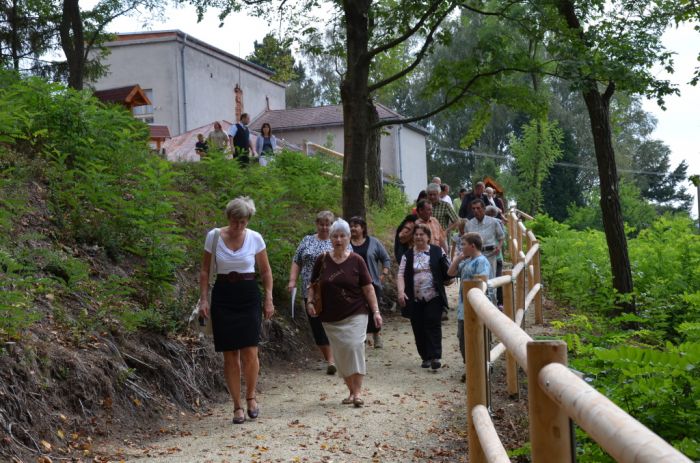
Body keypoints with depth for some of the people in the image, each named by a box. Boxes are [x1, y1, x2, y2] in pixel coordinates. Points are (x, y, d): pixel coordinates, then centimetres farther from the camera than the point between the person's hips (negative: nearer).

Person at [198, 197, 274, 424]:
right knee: (230, 354, 1)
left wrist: (268, 299, 3)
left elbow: (265, 271, 8)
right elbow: (205, 270, 5)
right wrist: (204, 299, -2)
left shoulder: (255, 238, -2)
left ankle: (250, 396, 15)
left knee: (249, 352, -10)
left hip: (248, 296, 0)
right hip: (223, 297, 0)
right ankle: (237, 406, 11)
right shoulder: (213, 236, -3)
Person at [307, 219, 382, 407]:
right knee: (340, 353, 4)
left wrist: (376, 311, -4)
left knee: (355, 346, -17)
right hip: (331, 317, 2)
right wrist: (310, 302, -3)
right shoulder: (322, 260, 3)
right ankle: (351, 391, 16)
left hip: (355, 315, -2)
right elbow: (313, 284, 13)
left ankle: (358, 391, -12)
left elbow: (368, 288, 1)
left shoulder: (356, 260, -1)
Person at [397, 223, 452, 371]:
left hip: (433, 297, -2)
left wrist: (448, 279, -10)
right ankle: (425, 357, 15)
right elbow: (401, 275, 2)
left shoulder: (437, 252, 5)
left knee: (433, 326, -9)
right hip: (415, 299, 2)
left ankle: (435, 357, -10)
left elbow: (447, 271, 11)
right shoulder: (408, 255, 8)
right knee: (419, 328, 4)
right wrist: (401, 291, -13)